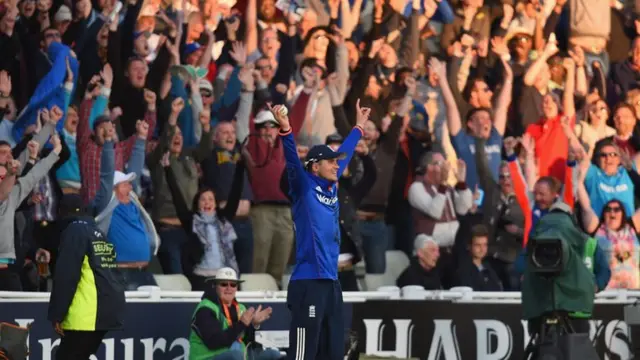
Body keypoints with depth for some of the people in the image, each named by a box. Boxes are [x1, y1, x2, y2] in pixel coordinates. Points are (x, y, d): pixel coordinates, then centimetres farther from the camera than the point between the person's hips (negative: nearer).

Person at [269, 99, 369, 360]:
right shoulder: (303, 187, -3)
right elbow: (292, 161, -20)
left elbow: (345, 154, 32)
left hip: (331, 284, 9)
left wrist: (359, 126, 45)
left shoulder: (331, 188, 17)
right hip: (308, 283, -9)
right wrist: (285, 129, -36)